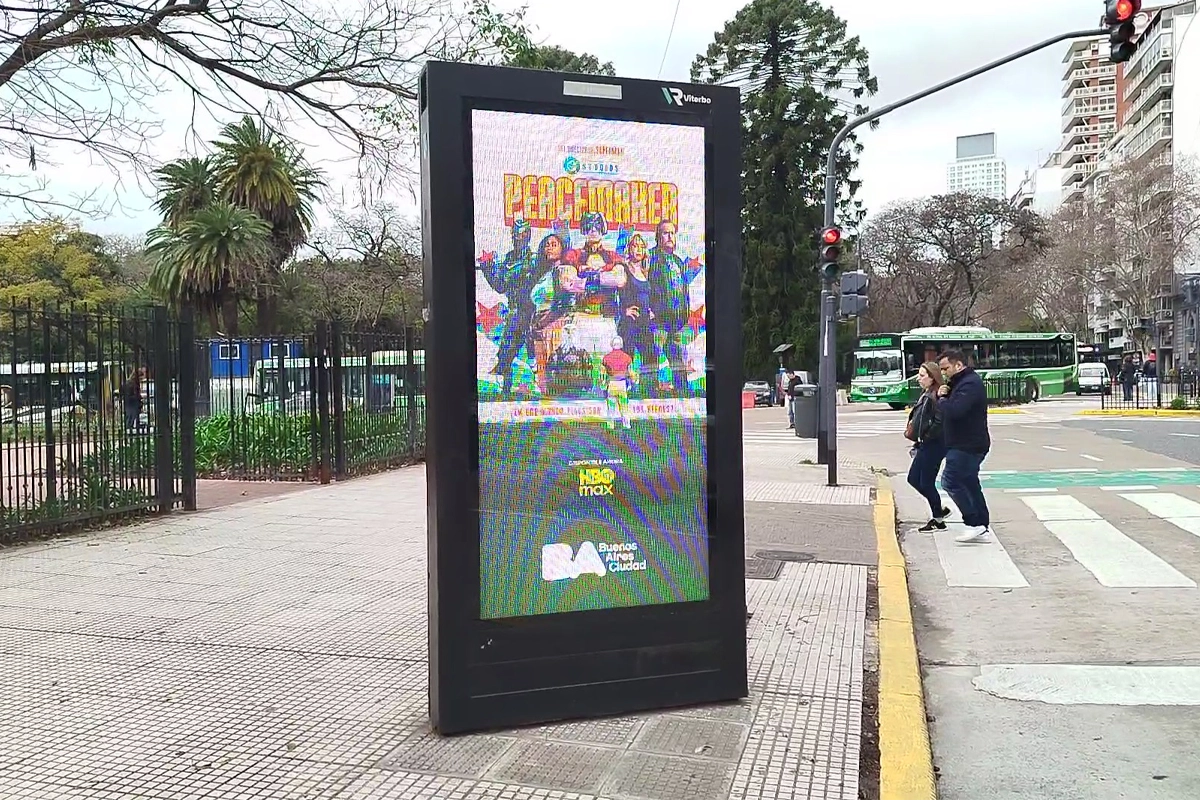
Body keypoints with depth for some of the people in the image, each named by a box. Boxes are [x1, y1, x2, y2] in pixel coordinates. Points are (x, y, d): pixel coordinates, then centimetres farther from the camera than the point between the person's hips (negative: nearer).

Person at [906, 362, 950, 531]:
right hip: (926, 445, 10)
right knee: (913, 479, 14)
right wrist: (912, 428, 7)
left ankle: (938, 519, 14)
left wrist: (926, 436, -17)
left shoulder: (937, 396, -18)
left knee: (926, 483, -1)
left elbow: (940, 422, -25)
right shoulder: (926, 394, 13)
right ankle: (940, 510, 25)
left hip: (934, 445, -10)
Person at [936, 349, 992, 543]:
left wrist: (942, 399, -11)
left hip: (968, 445, -11)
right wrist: (942, 397, -3)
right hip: (965, 444, 11)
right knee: (969, 484, 12)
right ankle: (983, 528, 17)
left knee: (951, 481, -11)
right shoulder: (961, 382, 18)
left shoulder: (970, 384, -16)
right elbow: (948, 408, 18)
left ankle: (974, 524, -8)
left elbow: (954, 411, -30)